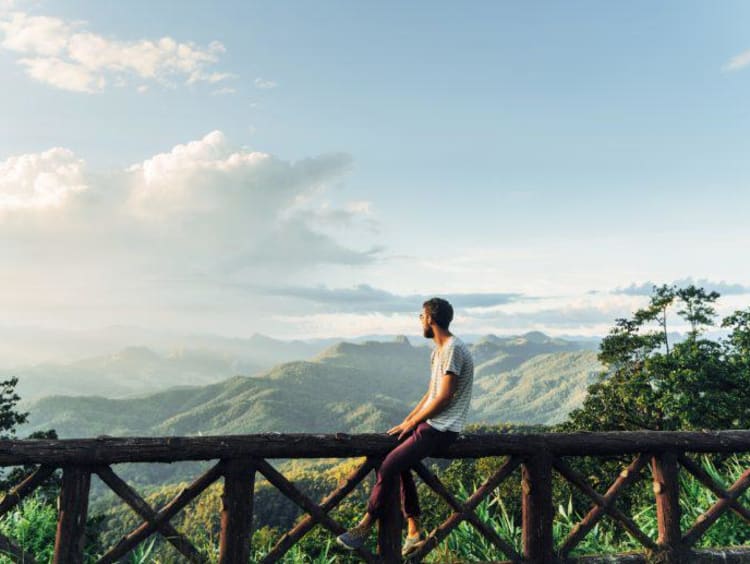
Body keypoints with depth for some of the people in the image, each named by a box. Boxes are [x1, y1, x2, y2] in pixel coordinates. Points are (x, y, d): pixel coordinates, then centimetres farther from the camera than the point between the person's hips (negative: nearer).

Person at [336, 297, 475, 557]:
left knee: (389, 466, -12)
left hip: (442, 428, -10)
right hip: (431, 422, 10)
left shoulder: (453, 349, -19)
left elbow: (443, 398, -21)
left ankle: (365, 526, 4)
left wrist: (411, 422, -11)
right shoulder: (438, 351, 13)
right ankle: (414, 531, 15)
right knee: (400, 463, 9)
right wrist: (407, 421, 7)